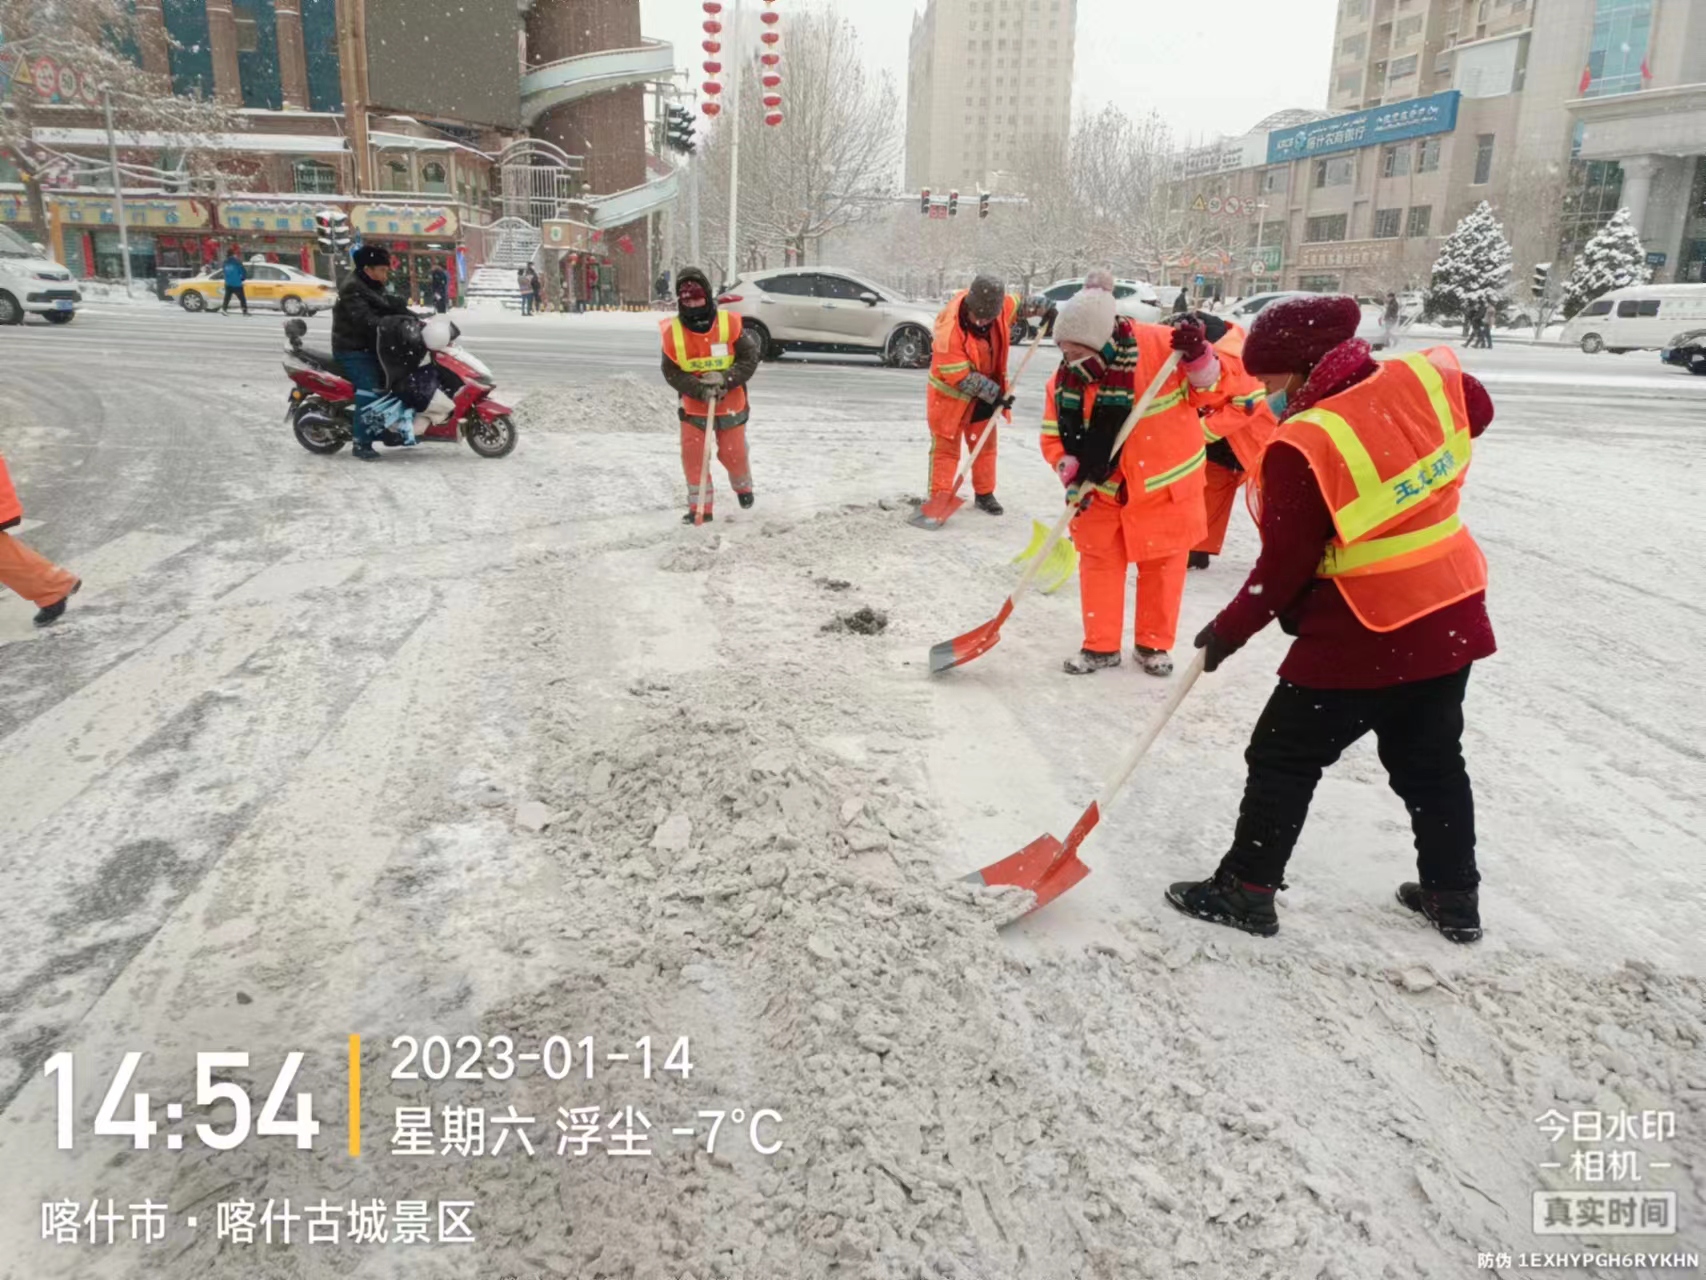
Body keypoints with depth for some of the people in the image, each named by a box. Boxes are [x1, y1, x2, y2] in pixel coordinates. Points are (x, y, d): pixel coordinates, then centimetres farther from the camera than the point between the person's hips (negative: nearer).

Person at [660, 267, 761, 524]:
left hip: (731, 404, -1)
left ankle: (743, 487, 41)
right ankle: (700, 507, 8)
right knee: (692, 456, -5)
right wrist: (700, 389, -23)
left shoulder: (730, 323, -13)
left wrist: (725, 379, -25)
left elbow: (749, 359, -11)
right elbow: (671, 372, -9)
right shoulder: (673, 332, -10)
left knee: (733, 454, 9)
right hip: (694, 406, 1)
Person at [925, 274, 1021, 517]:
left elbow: (1018, 304, 11)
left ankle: (985, 494, 26)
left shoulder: (998, 307, -15)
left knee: (985, 443, 14)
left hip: (986, 390, 6)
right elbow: (960, 377, -29)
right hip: (950, 392, -6)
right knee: (946, 446, -2)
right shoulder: (949, 328, -33)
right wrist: (995, 393, -26)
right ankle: (939, 497, 2)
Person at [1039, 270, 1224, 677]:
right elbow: (1054, 435, -3)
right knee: (1099, 561, 6)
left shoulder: (1159, 345, -22)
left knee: (1162, 565, 10)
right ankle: (1100, 646, 19)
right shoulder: (1065, 378, -12)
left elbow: (1205, 386, -9)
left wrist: (1197, 355, -29)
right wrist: (1071, 471, -20)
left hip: (1165, 484, -2)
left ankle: (1154, 644, 27)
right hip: (1104, 490, 3)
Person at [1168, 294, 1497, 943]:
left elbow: (1284, 568, -17)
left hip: (1361, 636, -7)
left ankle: (1246, 889, 16)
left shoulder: (1302, 447, -22)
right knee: (1431, 760, 22)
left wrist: (1229, 631, -5)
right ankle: (1454, 896, 33)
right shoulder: (1426, 381, -4)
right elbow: (1478, 410, 20)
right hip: (1452, 618, 7)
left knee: (1283, 757, 7)